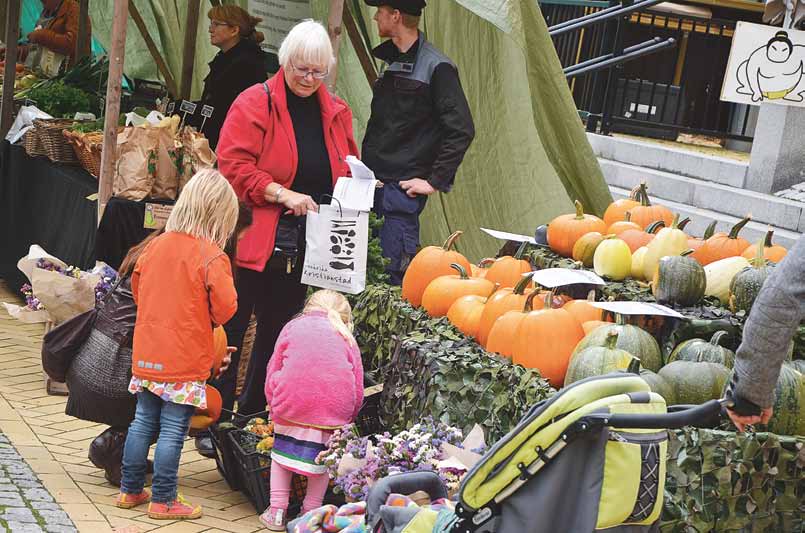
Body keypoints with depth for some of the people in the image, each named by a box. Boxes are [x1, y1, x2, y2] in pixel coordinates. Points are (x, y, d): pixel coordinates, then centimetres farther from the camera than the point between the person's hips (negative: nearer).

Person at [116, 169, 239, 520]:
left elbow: (137, 287, 15)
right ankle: (163, 501, 8)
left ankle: (130, 490, 25)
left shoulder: (156, 245, 3)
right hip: (186, 361, -6)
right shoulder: (211, 256, -16)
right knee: (172, 431, 1)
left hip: (147, 356, 6)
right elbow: (225, 308, -16)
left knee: (143, 422, 16)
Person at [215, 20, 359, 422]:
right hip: (254, 239, -5)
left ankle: (251, 415, 27)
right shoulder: (255, 103, -6)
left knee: (276, 333, 14)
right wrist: (282, 194, -21)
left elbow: (348, 171, 21)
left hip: (303, 249, 6)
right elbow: (233, 165, -14)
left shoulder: (336, 113, 11)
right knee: (231, 329, 0)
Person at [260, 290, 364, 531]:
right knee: (323, 454, 20)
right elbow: (358, 390, 14)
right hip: (334, 407, 0)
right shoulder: (346, 336, 20)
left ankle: (277, 511, 18)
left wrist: (275, 411, 24)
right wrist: (346, 418, 25)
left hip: (292, 401, 0)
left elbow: (271, 376, 14)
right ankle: (311, 512, 20)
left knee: (282, 450, 20)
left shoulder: (293, 326, 19)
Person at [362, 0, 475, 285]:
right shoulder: (391, 62, 16)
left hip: (402, 189, -8)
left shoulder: (436, 67, -10)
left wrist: (435, 182, -14)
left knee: (394, 271, -8)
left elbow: (461, 130, -14)